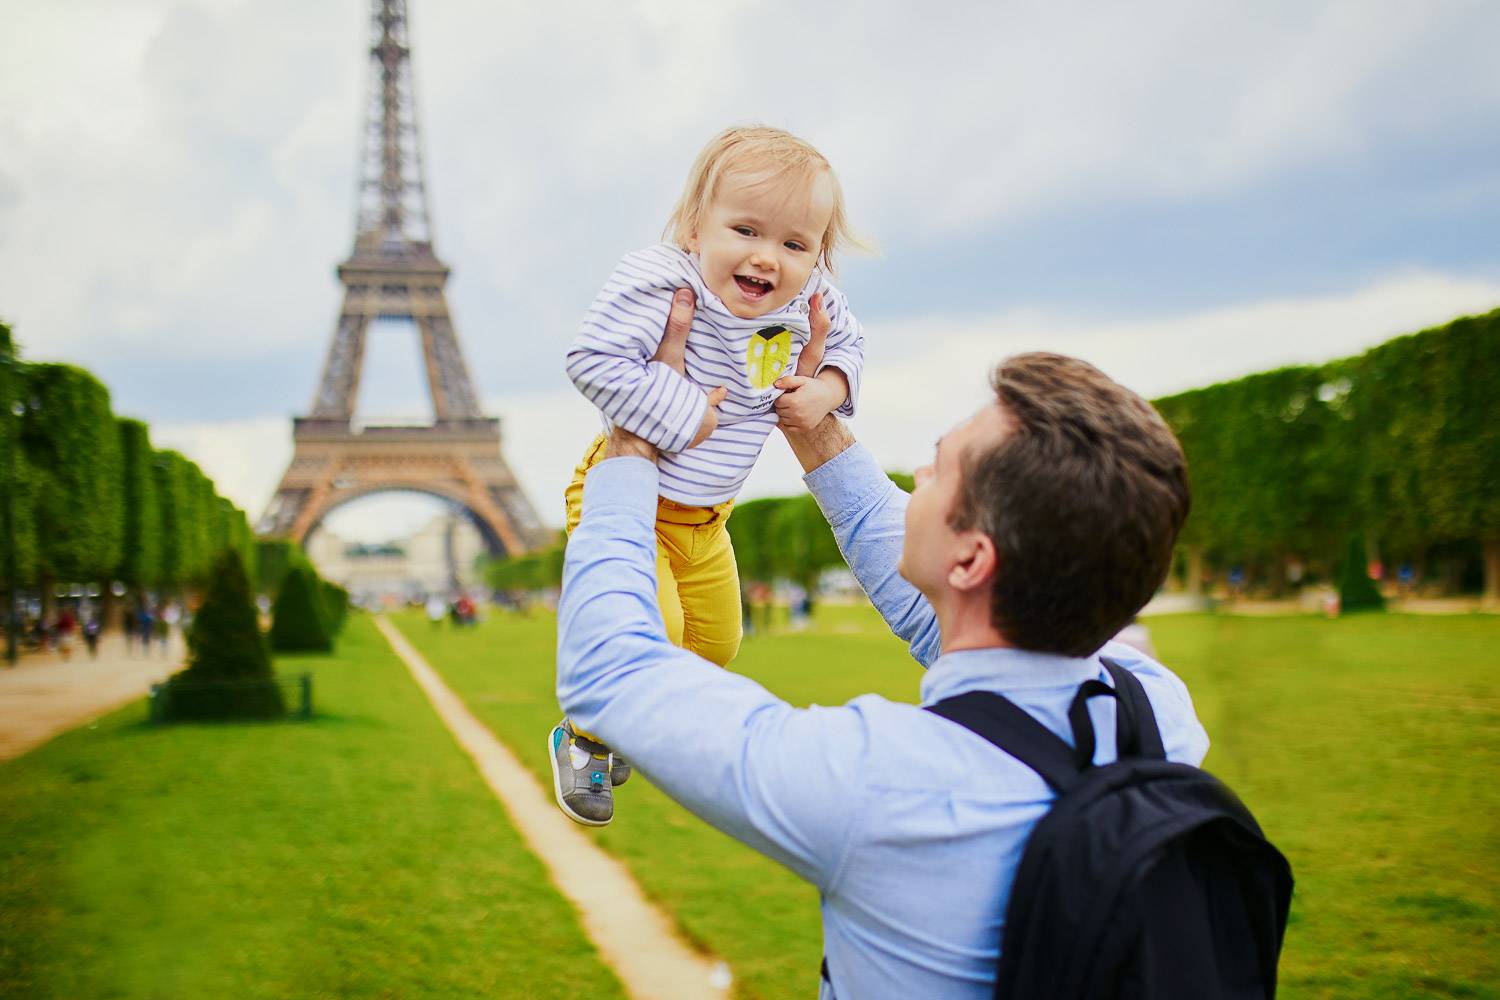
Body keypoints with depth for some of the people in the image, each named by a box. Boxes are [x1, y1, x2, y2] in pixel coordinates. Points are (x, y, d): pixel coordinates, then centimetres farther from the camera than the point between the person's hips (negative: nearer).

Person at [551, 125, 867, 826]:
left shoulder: (807, 302, -11)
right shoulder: (660, 282, -31)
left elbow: (848, 342, 9)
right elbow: (593, 359, -37)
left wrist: (828, 388, -11)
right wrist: (677, 413, -34)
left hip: (707, 515, 7)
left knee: (717, 641, 18)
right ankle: (583, 738, 9)